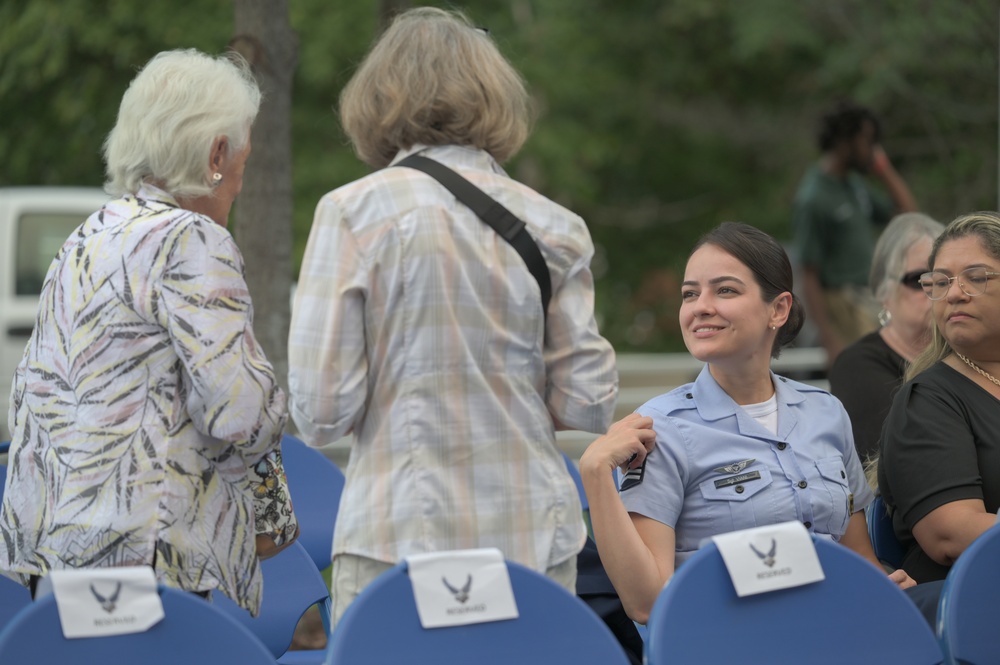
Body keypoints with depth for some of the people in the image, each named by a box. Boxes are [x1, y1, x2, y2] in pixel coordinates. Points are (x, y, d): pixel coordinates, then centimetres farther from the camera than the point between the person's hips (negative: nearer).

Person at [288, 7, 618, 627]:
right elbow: (588, 405, 6)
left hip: (402, 538, -3)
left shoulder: (353, 212, -4)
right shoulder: (555, 227, 4)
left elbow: (322, 409, -7)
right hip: (536, 538, 3)